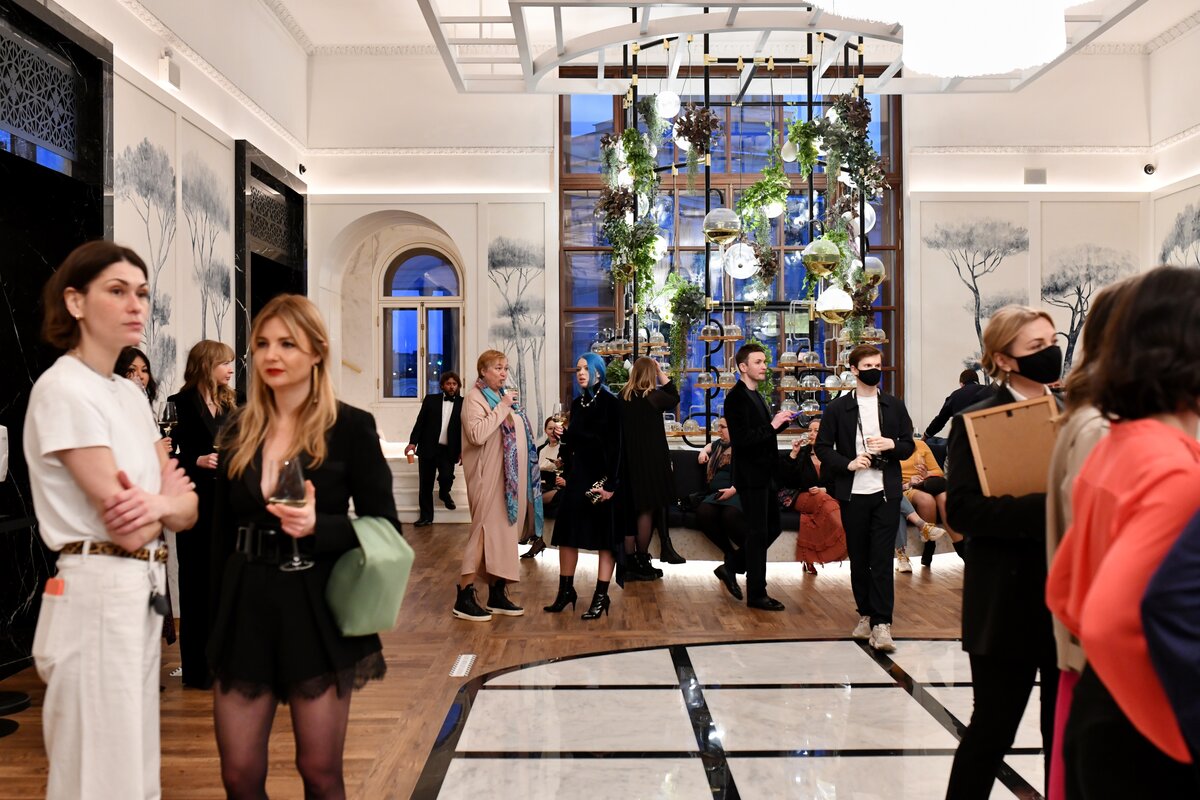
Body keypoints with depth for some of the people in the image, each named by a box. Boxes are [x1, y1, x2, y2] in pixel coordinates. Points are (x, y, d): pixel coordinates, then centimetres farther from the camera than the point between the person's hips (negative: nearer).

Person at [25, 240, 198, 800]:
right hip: (97, 593, -8)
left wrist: (158, 503, -14)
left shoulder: (131, 394, 12)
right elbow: (123, 521, -18)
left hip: (144, 591, 8)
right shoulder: (62, 389, -12)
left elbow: (187, 508, 8)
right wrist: (166, 496, 2)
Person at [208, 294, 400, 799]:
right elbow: (222, 532, 12)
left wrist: (318, 526, -23)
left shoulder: (350, 427, -7)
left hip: (317, 611, -4)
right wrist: (219, 615, 12)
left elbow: (385, 528, -6)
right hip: (246, 609, 4)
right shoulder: (239, 430, 7)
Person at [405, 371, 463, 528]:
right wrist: (413, 442, -7)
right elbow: (420, 422, 3)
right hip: (427, 448, 1)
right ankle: (426, 516, 20)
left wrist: (463, 450, -6)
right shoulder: (430, 400, 6)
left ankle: (444, 494, 16)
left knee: (446, 476, -20)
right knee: (426, 483, 5)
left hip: (448, 450, -1)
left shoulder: (463, 403, 3)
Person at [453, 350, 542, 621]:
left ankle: (497, 593, 16)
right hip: (490, 477, -8)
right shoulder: (475, 398, -8)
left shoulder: (505, 396, 17)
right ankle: (464, 596, 1)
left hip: (512, 477, 8)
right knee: (486, 530, -6)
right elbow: (477, 435, -24)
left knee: (506, 530, 8)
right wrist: (502, 407, -20)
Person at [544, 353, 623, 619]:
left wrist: (610, 484, -19)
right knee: (567, 532, 9)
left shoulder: (610, 402, -9)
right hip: (577, 475, 7)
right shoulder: (577, 403, 11)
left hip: (601, 476, -7)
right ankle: (566, 590, 22)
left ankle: (601, 596, 9)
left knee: (604, 536, 1)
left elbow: (616, 445, -14)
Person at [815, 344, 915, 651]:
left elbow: (908, 446, 12)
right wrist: (848, 463, -12)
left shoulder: (894, 405, 9)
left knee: (882, 559, -5)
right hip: (853, 493, 0)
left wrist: (891, 445, -9)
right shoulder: (837, 408, 3)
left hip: (886, 492, 0)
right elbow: (823, 448, 3)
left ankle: (881, 625, -5)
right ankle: (865, 615, 23)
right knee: (858, 559, 9)